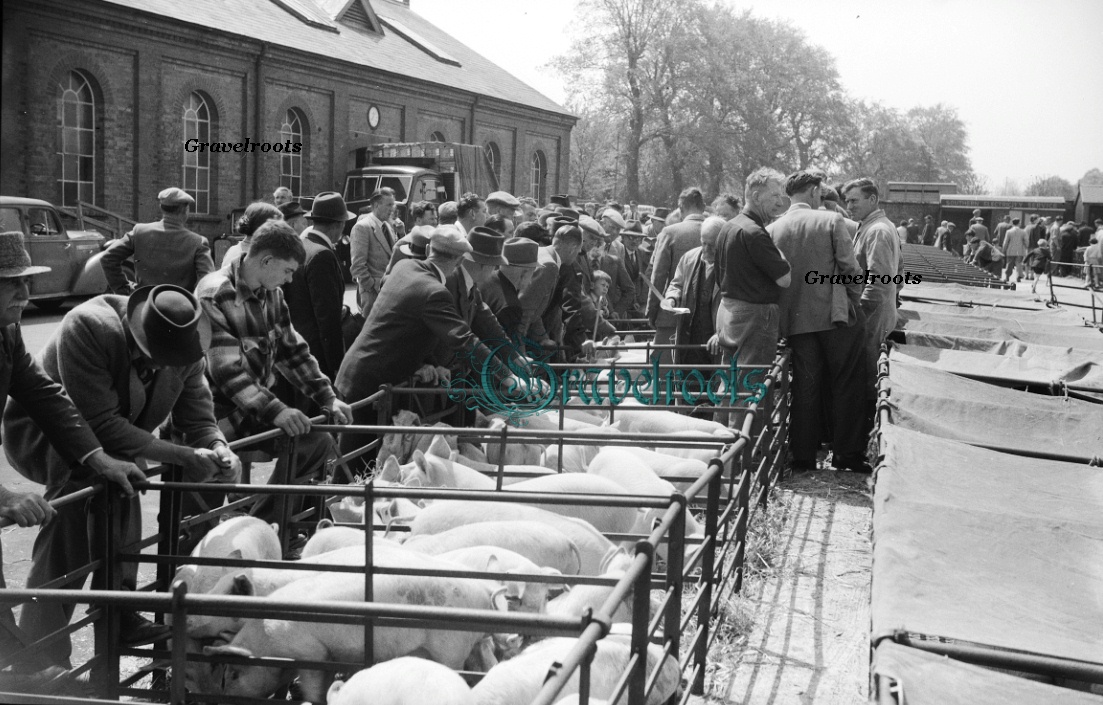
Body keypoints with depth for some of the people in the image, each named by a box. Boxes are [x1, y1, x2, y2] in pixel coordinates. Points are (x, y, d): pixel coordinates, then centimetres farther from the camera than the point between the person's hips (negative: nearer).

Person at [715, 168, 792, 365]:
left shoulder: (727, 228, 12)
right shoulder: (753, 232, -18)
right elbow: (784, 279, -18)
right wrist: (778, 249, -2)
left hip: (727, 309, 10)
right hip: (755, 316, -10)